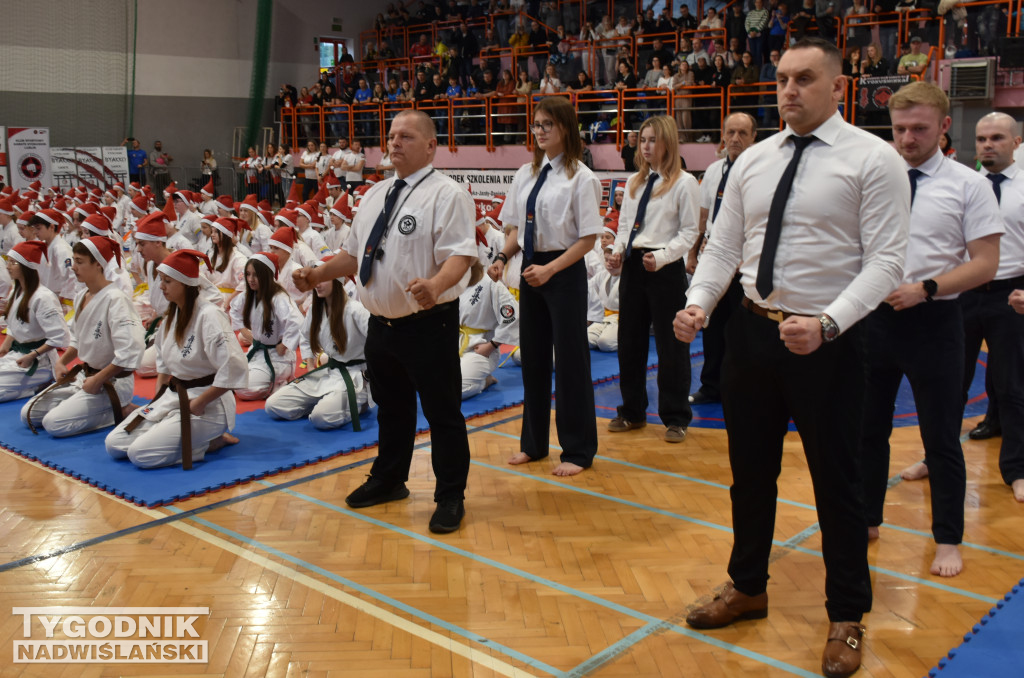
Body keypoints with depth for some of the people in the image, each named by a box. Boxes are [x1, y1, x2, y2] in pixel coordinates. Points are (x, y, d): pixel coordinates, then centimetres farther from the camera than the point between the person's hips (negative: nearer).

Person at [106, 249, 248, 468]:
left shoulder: (209, 315, -18)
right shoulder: (172, 316, 10)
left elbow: (234, 368, -27)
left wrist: (198, 404, -18)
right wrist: (159, 399, 8)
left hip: (207, 407, -9)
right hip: (172, 398, 9)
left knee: (140, 453, -21)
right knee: (114, 444, -1)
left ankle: (212, 441, -3)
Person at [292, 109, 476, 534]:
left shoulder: (446, 194, -10)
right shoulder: (375, 195, 14)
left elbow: (460, 254, -21)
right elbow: (355, 253, 21)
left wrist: (436, 284, -40)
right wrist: (319, 274, 8)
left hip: (427, 324, -7)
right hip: (380, 323, 7)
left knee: (442, 412, 3)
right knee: (391, 408, 22)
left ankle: (450, 498, 18)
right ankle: (388, 480, 40)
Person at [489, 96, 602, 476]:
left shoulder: (580, 178, -10)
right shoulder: (525, 174, 8)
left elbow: (588, 238, -12)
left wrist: (550, 269, -19)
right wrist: (503, 258, -4)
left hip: (565, 273, -6)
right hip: (530, 270, 6)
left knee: (570, 359, 2)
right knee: (533, 356, 13)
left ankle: (577, 451, 16)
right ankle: (534, 443, 28)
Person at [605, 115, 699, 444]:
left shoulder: (684, 183, -5)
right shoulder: (634, 181, 13)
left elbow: (689, 232, -7)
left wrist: (662, 256, -19)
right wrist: (618, 251, -2)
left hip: (666, 269, -6)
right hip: (632, 266, 6)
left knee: (671, 344, 1)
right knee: (629, 340, 12)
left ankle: (675, 417, 15)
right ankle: (632, 411, 26)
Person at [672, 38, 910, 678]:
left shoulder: (873, 159, -8)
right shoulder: (752, 161, 7)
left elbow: (884, 261, -14)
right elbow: (723, 247, 8)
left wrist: (826, 324, -27)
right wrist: (698, 304, -10)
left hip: (827, 343, -5)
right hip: (752, 332, 5)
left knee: (836, 480, 8)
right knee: (750, 470, 17)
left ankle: (847, 617, 29)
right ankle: (748, 588, 39)